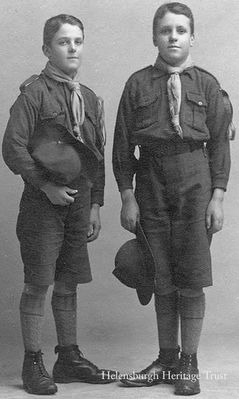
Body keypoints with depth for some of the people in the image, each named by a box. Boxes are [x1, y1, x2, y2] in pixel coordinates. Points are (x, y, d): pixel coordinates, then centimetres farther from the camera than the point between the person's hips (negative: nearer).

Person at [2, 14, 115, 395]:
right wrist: (46, 185, -13)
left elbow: (98, 157, 16)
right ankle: (33, 363, 11)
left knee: (68, 285, 13)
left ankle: (69, 357, 24)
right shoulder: (34, 93, -7)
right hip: (43, 203, -6)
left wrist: (95, 205, 11)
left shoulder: (90, 99, 13)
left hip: (79, 203, 6)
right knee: (38, 285, 0)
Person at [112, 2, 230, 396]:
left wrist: (217, 196, -3)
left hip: (195, 185, -1)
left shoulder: (206, 84, 5)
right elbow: (123, 145, 5)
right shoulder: (138, 84, 5)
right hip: (151, 185, 1)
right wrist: (127, 196, -1)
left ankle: (189, 363, 14)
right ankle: (166, 359, 22)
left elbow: (220, 143, 4)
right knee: (161, 280, 8)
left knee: (191, 281, 1)